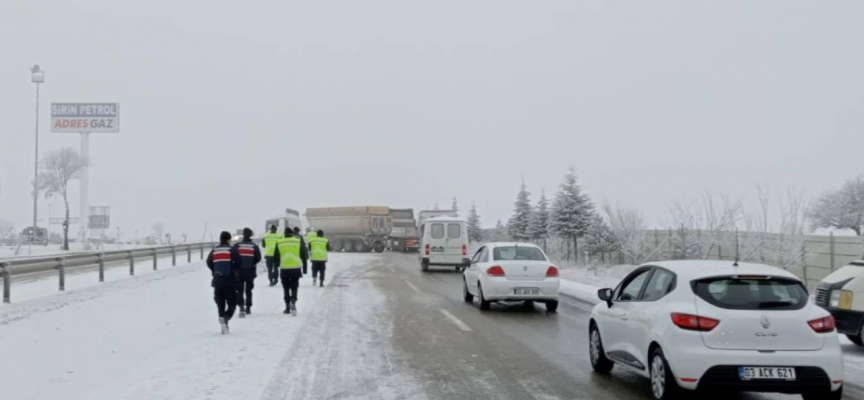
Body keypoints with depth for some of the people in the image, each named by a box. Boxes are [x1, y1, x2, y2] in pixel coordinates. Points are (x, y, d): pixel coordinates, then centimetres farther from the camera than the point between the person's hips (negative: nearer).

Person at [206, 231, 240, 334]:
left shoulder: (214, 251, 6)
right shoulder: (231, 250, -4)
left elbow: (209, 264, 7)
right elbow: (238, 263, -5)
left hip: (217, 280, 4)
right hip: (230, 280, -4)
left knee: (220, 304, 12)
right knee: (232, 303, 3)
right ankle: (225, 318, -25)